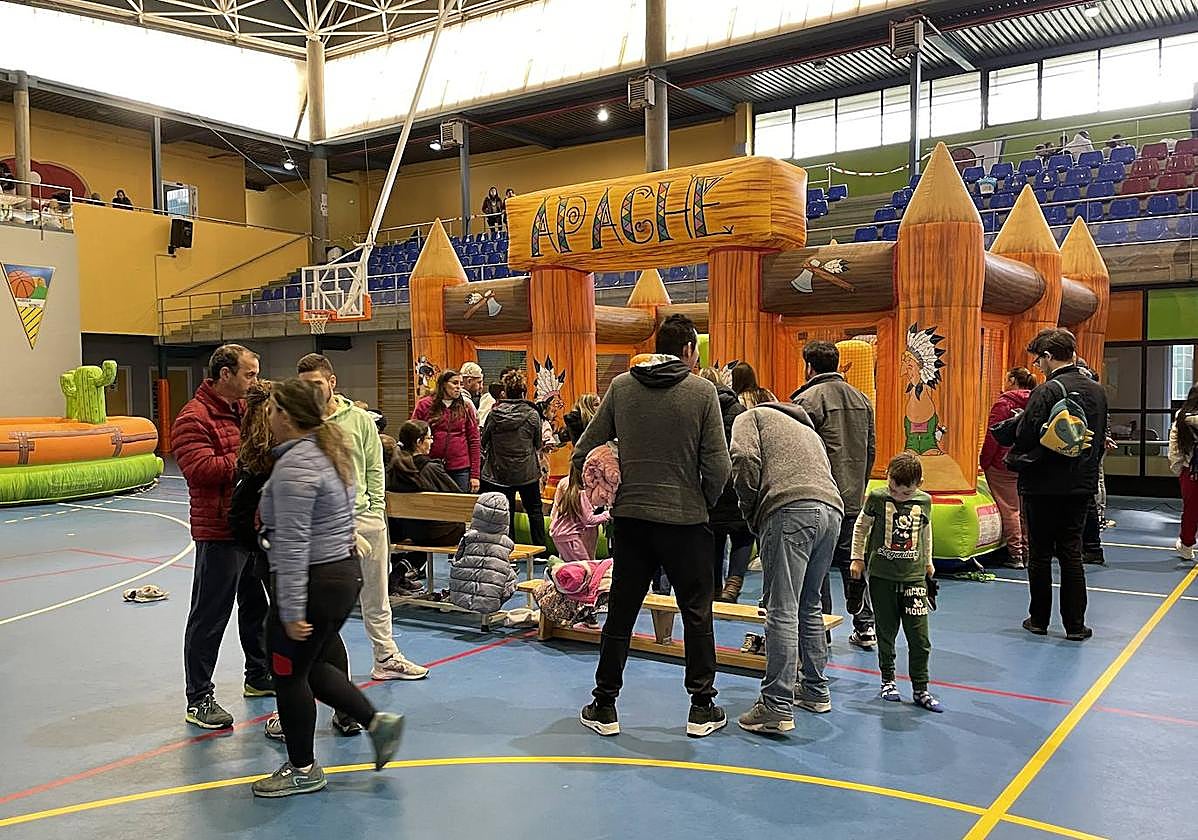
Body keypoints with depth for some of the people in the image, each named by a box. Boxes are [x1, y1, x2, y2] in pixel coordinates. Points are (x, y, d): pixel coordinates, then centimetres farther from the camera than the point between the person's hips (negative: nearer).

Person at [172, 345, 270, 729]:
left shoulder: (246, 409, 13)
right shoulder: (194, 418, -15)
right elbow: (201, 470, -26)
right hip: (219, 531, -9)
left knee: (256, 604, 20)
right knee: (209, 617, -1)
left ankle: (259, 676, 36)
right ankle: (198, 700, 9)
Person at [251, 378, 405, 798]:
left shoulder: (295, 464, -20)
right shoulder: (329, 450, 10)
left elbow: (293, 543, -23)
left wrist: (292, 610, -22)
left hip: (315, 583, -10)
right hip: (344, 571, 10)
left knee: (289, 673, 7)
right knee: (312, 667, 21)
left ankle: (302, 770, 21)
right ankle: (378, 722, 21)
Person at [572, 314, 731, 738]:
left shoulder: (621, 386, 2)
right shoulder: (702, 392, -7)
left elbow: (584, 450, 2)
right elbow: (718, 465, -10)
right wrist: (704, 502, 7)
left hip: (631, 516, 3)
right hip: (684, 519, -3)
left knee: (620, 612, 11)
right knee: (697, 615, 11)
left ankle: (604, 707, 18)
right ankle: (701, 708, 18)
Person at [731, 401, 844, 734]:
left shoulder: (751, 416, 18)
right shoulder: (808, 429, 37)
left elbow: (745, 463, -4)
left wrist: (752, 516, 9)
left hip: (790, 510, -7)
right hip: (832, 509, 7)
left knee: (782, 612, -7)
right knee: (809, 607, 19)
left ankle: (777, 708, -7)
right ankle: (816, 693, 27)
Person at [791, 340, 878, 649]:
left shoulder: (807, 399, -12)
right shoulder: (861, 399, 12)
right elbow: (871, 450, 16)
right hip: (853, 497, 7)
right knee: (851, 560, 14)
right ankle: (865, 626, 17)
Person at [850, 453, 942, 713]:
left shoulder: (924, 501, 0)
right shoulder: (877, 497, -6)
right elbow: (861, 527, 8)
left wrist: (928, 561, 25)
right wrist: (858, 558, 8)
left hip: (914, 577, 1)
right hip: (882, 576, -1)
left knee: (920, 638, 0)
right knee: (886, 633, 9)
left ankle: (920, 690, 12)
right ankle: (887, 680, 25)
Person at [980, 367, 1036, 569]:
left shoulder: (1003, 403, -11)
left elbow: (993, 436, -13)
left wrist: (984, 462, -6)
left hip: (1003, 464, -6)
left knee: (1009, 509, -1)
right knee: (1025, 509, 12)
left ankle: (1015, 555, -1)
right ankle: (1027, 554, 16)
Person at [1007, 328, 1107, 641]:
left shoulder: (1047, 392, -17)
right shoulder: (1097, 391, 6)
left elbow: (1027, 440, -17)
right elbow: (1100, 439, 14)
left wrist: (1012, 461, 3)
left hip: (1044, 487, -6)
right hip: (1081, 486, 6)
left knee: (1040, 555, 6)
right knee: (1071, 554, 11)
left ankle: (1039, 619, 16)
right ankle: (1075, 624, 13)